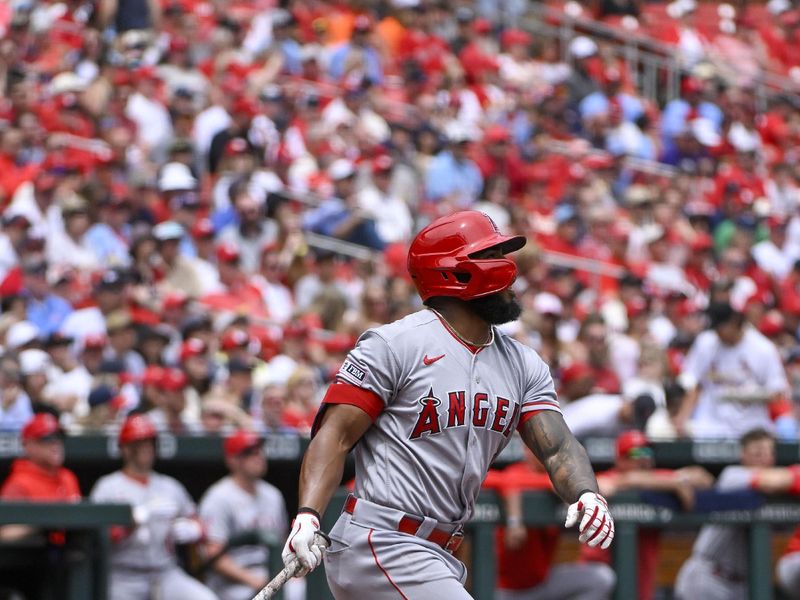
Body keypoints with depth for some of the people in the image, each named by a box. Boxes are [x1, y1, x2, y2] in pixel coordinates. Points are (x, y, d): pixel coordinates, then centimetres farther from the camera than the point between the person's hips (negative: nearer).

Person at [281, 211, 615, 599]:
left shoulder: (525, 366, 12)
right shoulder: (395, 344, -8)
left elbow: (557, 447, 1)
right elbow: (336, 435, -11)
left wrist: (587, 494, -21)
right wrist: (307, 517, -26)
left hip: (439, 559, 9)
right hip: (380, 548, -8)